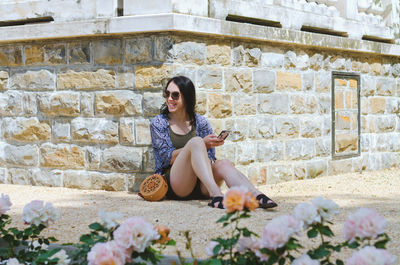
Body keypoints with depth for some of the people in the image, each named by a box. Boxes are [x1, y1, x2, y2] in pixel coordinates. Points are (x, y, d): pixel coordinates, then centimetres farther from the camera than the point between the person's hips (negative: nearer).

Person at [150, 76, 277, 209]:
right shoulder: (158, 123, 6)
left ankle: (257, 196, -56)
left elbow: (210, 159, 8)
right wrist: (202, 144, -15)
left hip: (200, 186, 3)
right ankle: (216, 195, -50)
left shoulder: (200, 122, 14)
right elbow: (167, 158, -6)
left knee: (223, 163, -29)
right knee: (196, 141, -28)